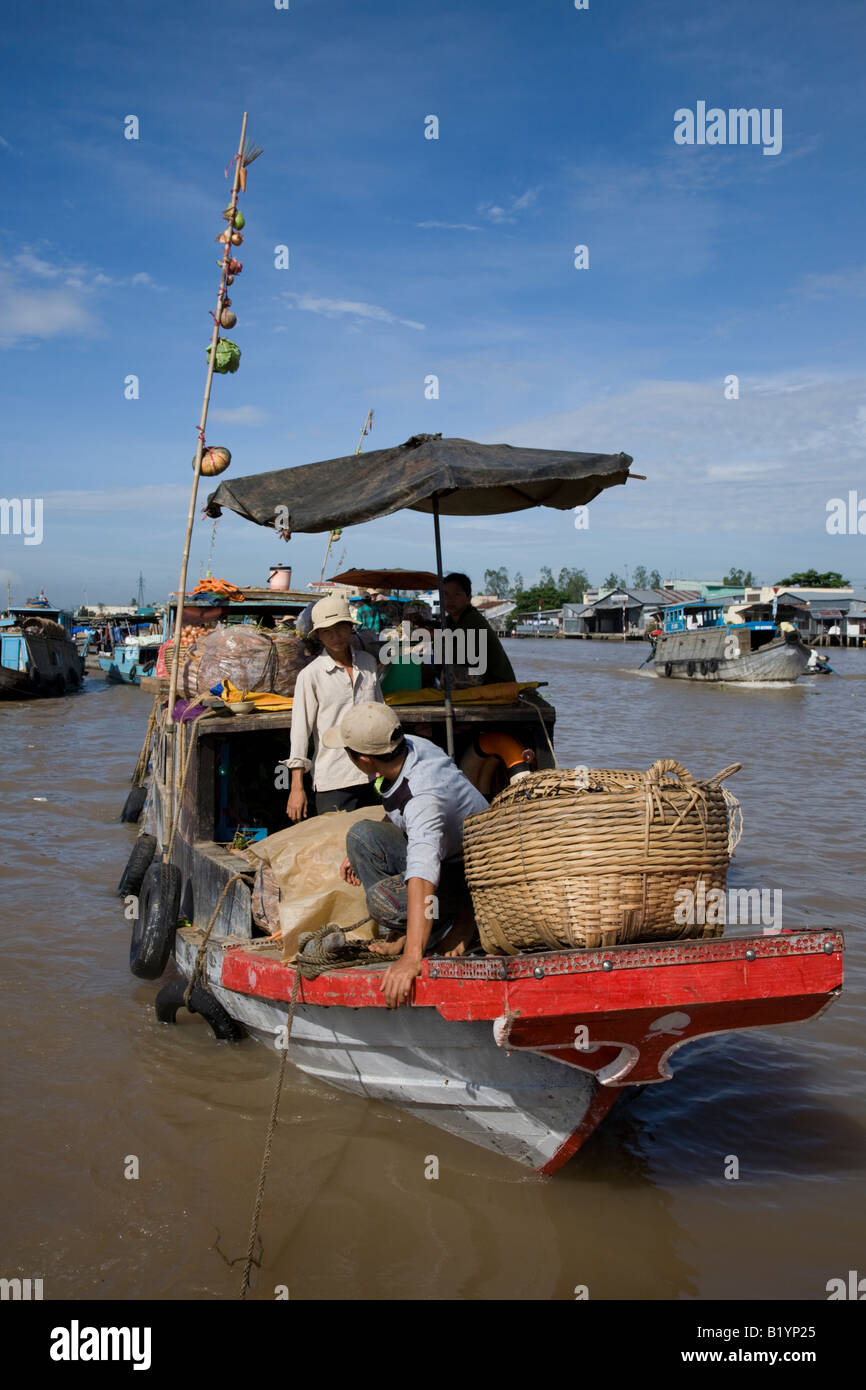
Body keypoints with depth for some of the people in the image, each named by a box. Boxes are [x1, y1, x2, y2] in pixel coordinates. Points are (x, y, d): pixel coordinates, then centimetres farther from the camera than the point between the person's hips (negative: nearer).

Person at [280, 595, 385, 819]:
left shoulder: (368, 663, 8)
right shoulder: (311, 675, -5)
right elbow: (300, 730, -5)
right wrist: (297, 787, -8)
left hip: (372, 776, 4)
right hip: (333, 782, -4)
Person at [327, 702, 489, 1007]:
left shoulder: (424, 796, -38)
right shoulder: (409, 745, -11)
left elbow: (423, 877, -49)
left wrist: (411, 959, -57)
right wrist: (362, 853, 12)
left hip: (469, 873, -9)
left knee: (384, 899, -31)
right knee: (361, 833, -11)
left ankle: (457, 921, -4)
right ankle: (404, 933, -6)